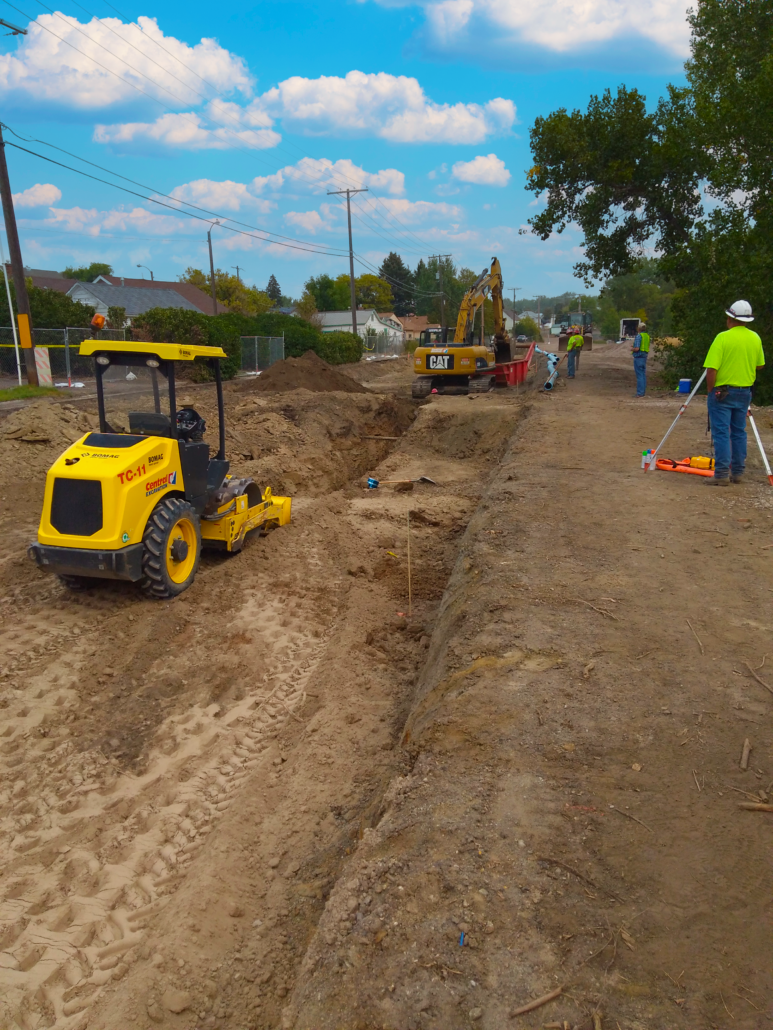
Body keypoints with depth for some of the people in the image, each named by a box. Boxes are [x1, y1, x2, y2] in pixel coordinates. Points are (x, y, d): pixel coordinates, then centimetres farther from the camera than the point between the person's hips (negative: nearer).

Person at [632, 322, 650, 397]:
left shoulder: (638, 336, -15)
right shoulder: (647, 336, 11)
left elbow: (637, 348, -22)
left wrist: (632, 349, -1)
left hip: (638, 357, -8)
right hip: (644, 357, 8)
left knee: (639, 375, -8)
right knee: (643, 375, 11)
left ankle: (639, 393, -8)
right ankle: (643, 392, 15)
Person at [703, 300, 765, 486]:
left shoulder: (723, 338, -15)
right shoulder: (755, 338, 3)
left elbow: (712, 369, -18)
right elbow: (759, 365, 12)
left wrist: (710, 391, -7)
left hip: (722, 392, -5)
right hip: (745, 393, 6)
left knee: (721, 433, -2)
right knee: (739, 432, 14)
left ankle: (722, 474, -4)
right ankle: (738, 472, 18)